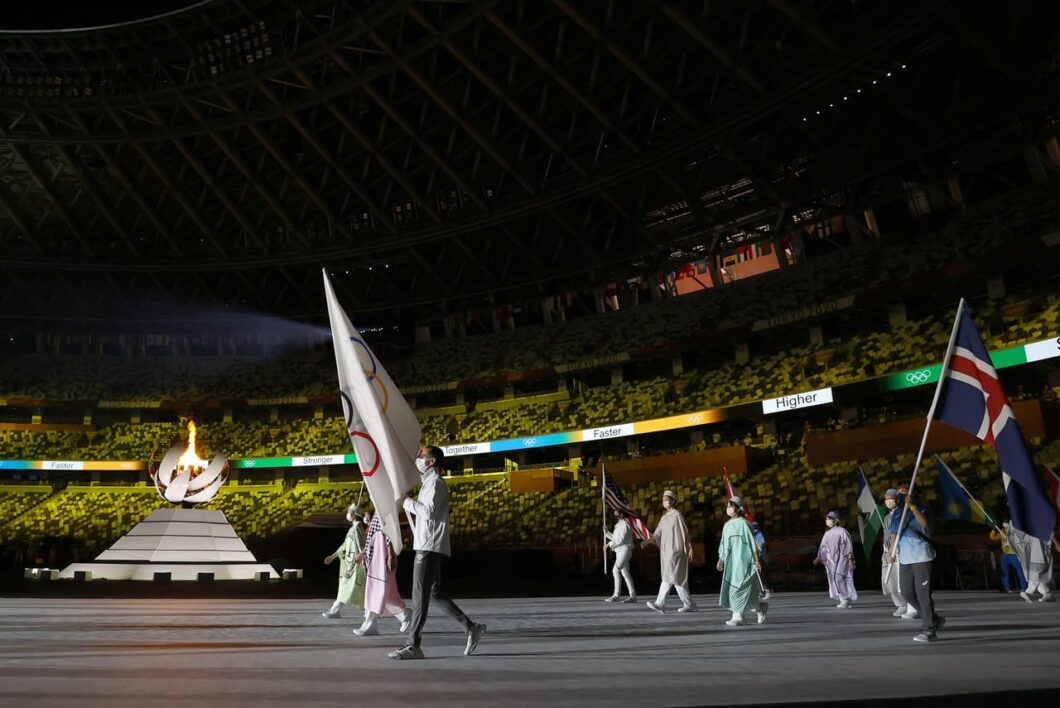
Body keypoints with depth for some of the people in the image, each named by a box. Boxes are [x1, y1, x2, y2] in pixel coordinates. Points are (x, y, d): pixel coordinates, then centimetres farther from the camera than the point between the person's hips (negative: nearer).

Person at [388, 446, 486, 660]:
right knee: (436, 594, 11)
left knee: (420, 595, -9)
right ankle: (472, 628, 15)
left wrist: (407, 501, -11)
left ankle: (413, 646, -7)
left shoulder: (436, 483, -9)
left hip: (430, 547, -10)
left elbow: (429, 511, -21)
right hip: (426, 545, 10)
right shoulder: (428, 483, 22)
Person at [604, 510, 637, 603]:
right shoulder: (619, 525, 20)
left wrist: (610, 544, -13)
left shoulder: (624, 524, -11)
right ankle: (633, 596, 9)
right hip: (620, 551, 10)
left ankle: (616, 595, -15)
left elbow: (621, 539, -20)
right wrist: (607, 532, 13)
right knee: (625, 573, 7)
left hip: (624, 550, -10)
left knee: (616, 570, -15)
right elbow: (616, 538, 23)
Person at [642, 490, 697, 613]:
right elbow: (657, 534, 10)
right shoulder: (664, 518, 16)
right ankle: (689, 604, 11)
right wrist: (647, 541, -6)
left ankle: (660, 604, -16)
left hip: (675, 550, -8)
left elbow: (685, 533, -9)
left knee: (669, 576, -12)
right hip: (667, 551, 8)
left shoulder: (677, 515, -6)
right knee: (677, 579, 7)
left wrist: (689, 549, -13)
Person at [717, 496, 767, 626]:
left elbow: (752, 542, -9)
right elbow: (723, 544, 16)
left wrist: (757, 559, -12)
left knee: (739, 589, -10)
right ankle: (760, 608, 26)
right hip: (731, 562, 7)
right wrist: (720, 560, 9)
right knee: (731, 589, 8)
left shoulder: (743, 523, -7)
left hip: (743, 561, -7)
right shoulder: (727, 525, 13)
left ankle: (738, 617, -5)